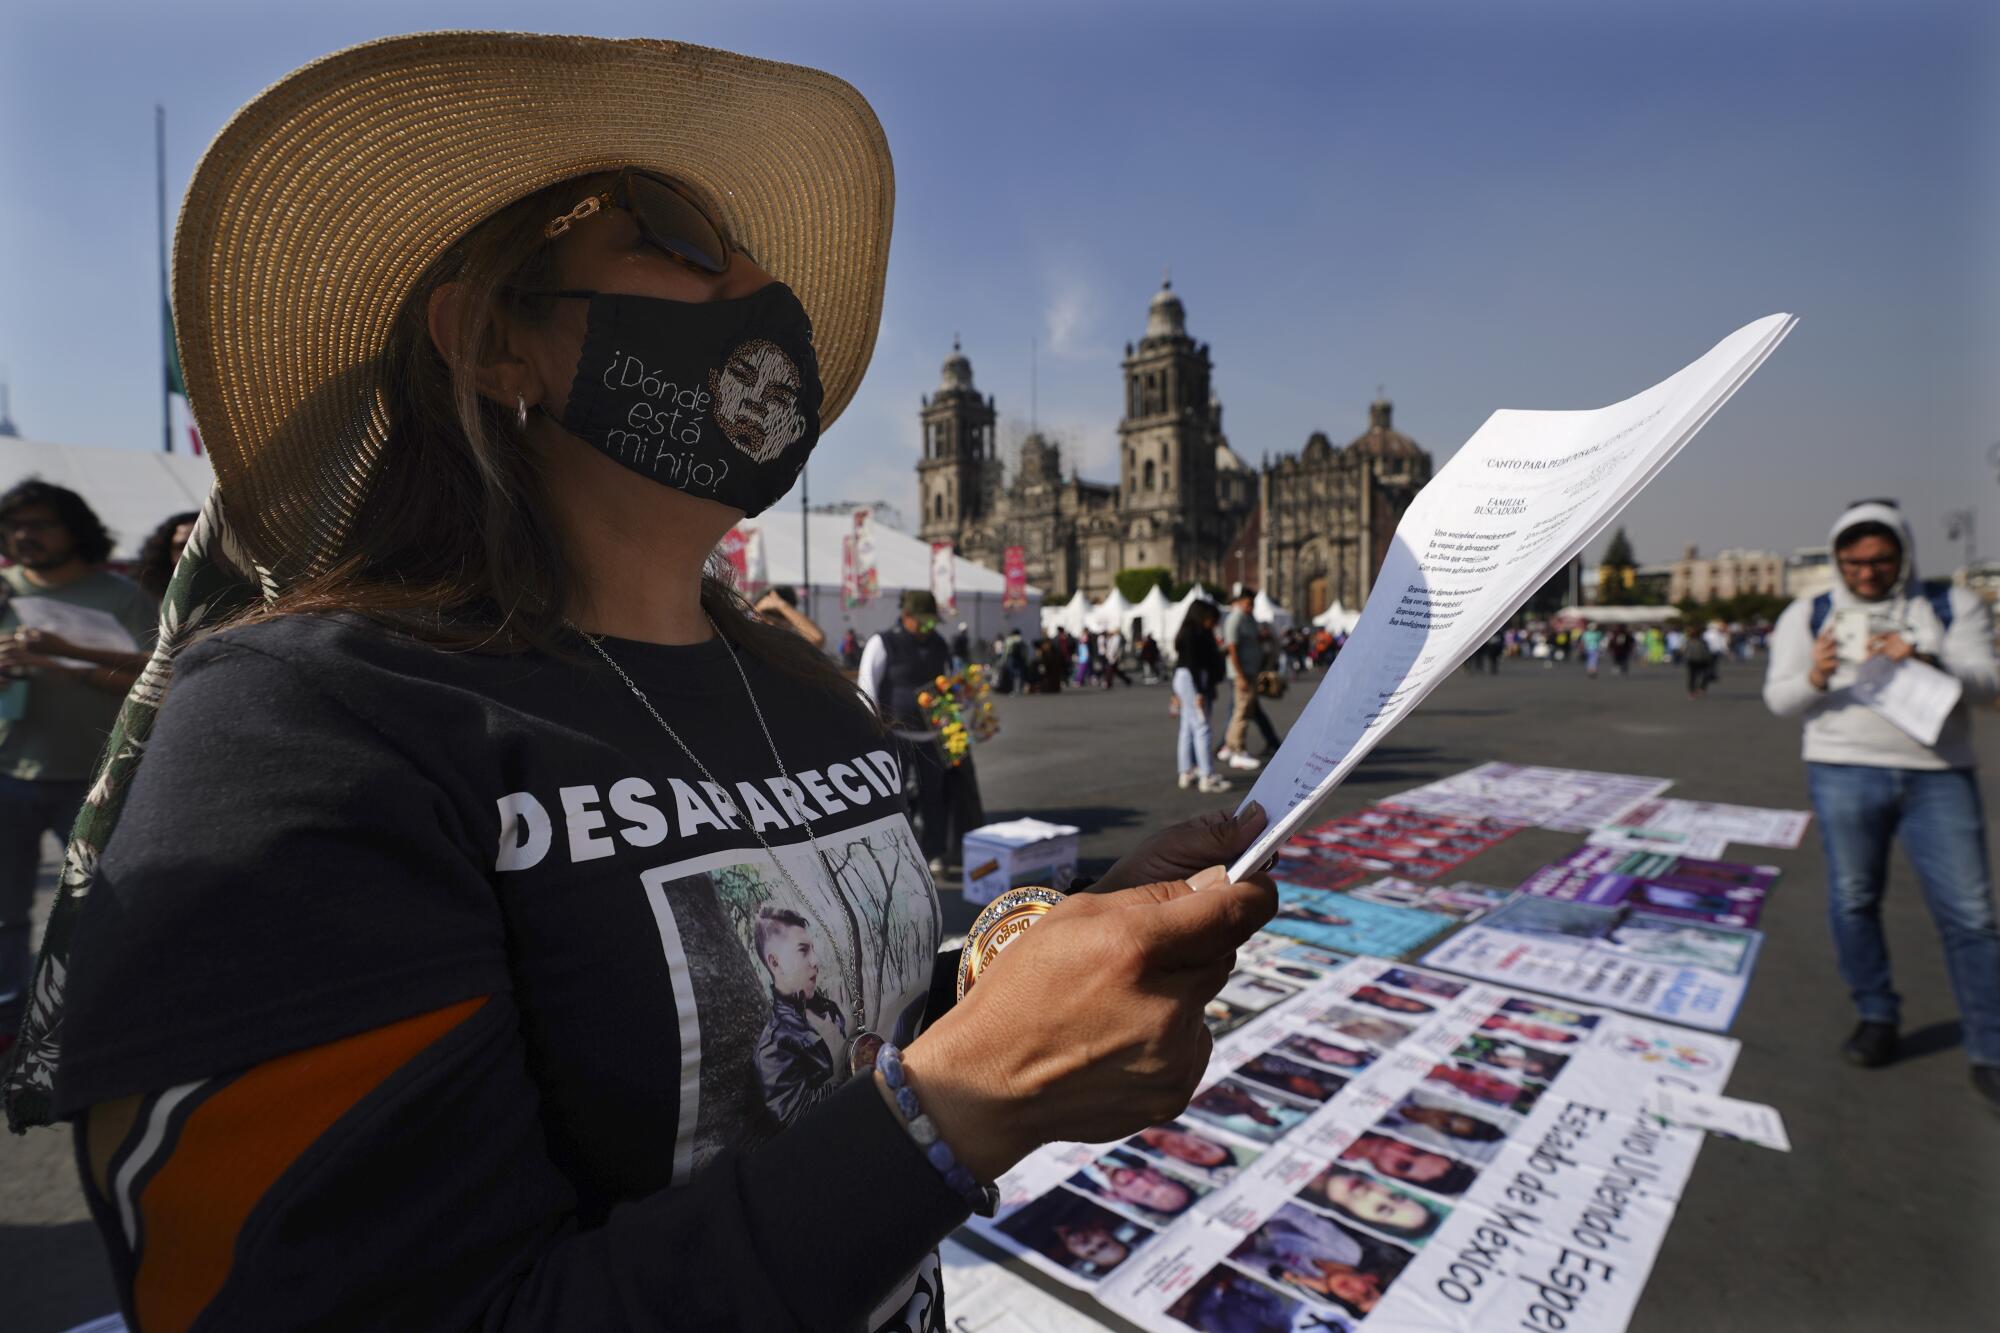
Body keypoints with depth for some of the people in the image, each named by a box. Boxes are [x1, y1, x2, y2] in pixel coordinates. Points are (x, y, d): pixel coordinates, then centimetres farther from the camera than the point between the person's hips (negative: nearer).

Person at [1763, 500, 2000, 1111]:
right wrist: (1814, 679, -19)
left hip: (1939, 775, 0)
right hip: (1844, 771, 0)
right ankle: (1877, 1016, 23)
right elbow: (1778, 698, 3)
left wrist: (1924, 662, -22)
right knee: (1853, 900, 6)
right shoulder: (1808, 615, 8)